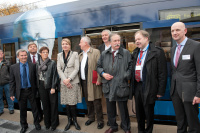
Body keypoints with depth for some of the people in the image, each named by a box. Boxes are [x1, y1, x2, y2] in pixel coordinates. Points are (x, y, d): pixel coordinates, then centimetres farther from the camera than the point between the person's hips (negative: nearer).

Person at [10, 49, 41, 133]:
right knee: (22, 110, 15)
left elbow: (35, 78, 0)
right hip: (21, 92, 1)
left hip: (31, 91, -1)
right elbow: (12, 81, 2)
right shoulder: (13, 67, 0)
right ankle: (24, 126, 35)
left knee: (34, 108, 11)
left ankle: (36, 123, 33)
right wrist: (12, 94, -1)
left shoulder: (32, 66, -3)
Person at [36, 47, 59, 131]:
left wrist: (53, 87, -12)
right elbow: (37, 75, 9)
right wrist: (38, 86, 3)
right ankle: (47, 123, 26)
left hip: (51, 86, -3)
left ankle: (54, 123, 18)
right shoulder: (37, 63, 7)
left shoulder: (52, 63, -4)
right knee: (45, 105, 12)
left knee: (53, 105, 4)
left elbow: (55, 75, -6)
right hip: (42, 86, 3)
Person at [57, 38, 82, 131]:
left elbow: (76, 68, -4)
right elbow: (58, 69, 5)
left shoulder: (75, 54, 2)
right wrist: (64, 80, -8)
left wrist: (69, 79, -13)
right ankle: (69, 121, 21)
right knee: (67, 103, 6)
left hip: (73, 82, -3)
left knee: (72, 103, -4)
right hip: (63, 82, 3)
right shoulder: (59, 55, 12)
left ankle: (74, 120, 16)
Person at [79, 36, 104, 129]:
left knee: (96, 102, 0)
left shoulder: (96, 52, -6)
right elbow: (79, 68, 17)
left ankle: (100, 120, 16)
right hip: (83, 82, 7)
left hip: (93, 82, -6)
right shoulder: (80, 55, 16)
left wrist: (98, 79, -15)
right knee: (88, 101, 16)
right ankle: (91, 118, 32)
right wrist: (80, 80, 10)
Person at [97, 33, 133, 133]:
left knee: (123, 109, 10)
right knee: (110, 109, 16)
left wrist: (125, 77, -13)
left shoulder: (126, 53, 0)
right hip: (108, 87, 3)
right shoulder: (104, 54, 8)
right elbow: (98, 66, 13)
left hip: (121, 86, -3)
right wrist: (103, 73, -5)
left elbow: (130, 67, -2)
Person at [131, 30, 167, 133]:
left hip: (148, 88, -6)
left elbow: (162, 73, -12)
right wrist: (132, 85, 7)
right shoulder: (135, 53, 10)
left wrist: (160, 91, -13)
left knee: (149, 112, 10)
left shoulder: (157, 52, -10)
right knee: (139, 112, 18)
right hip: (137, 86, 6)